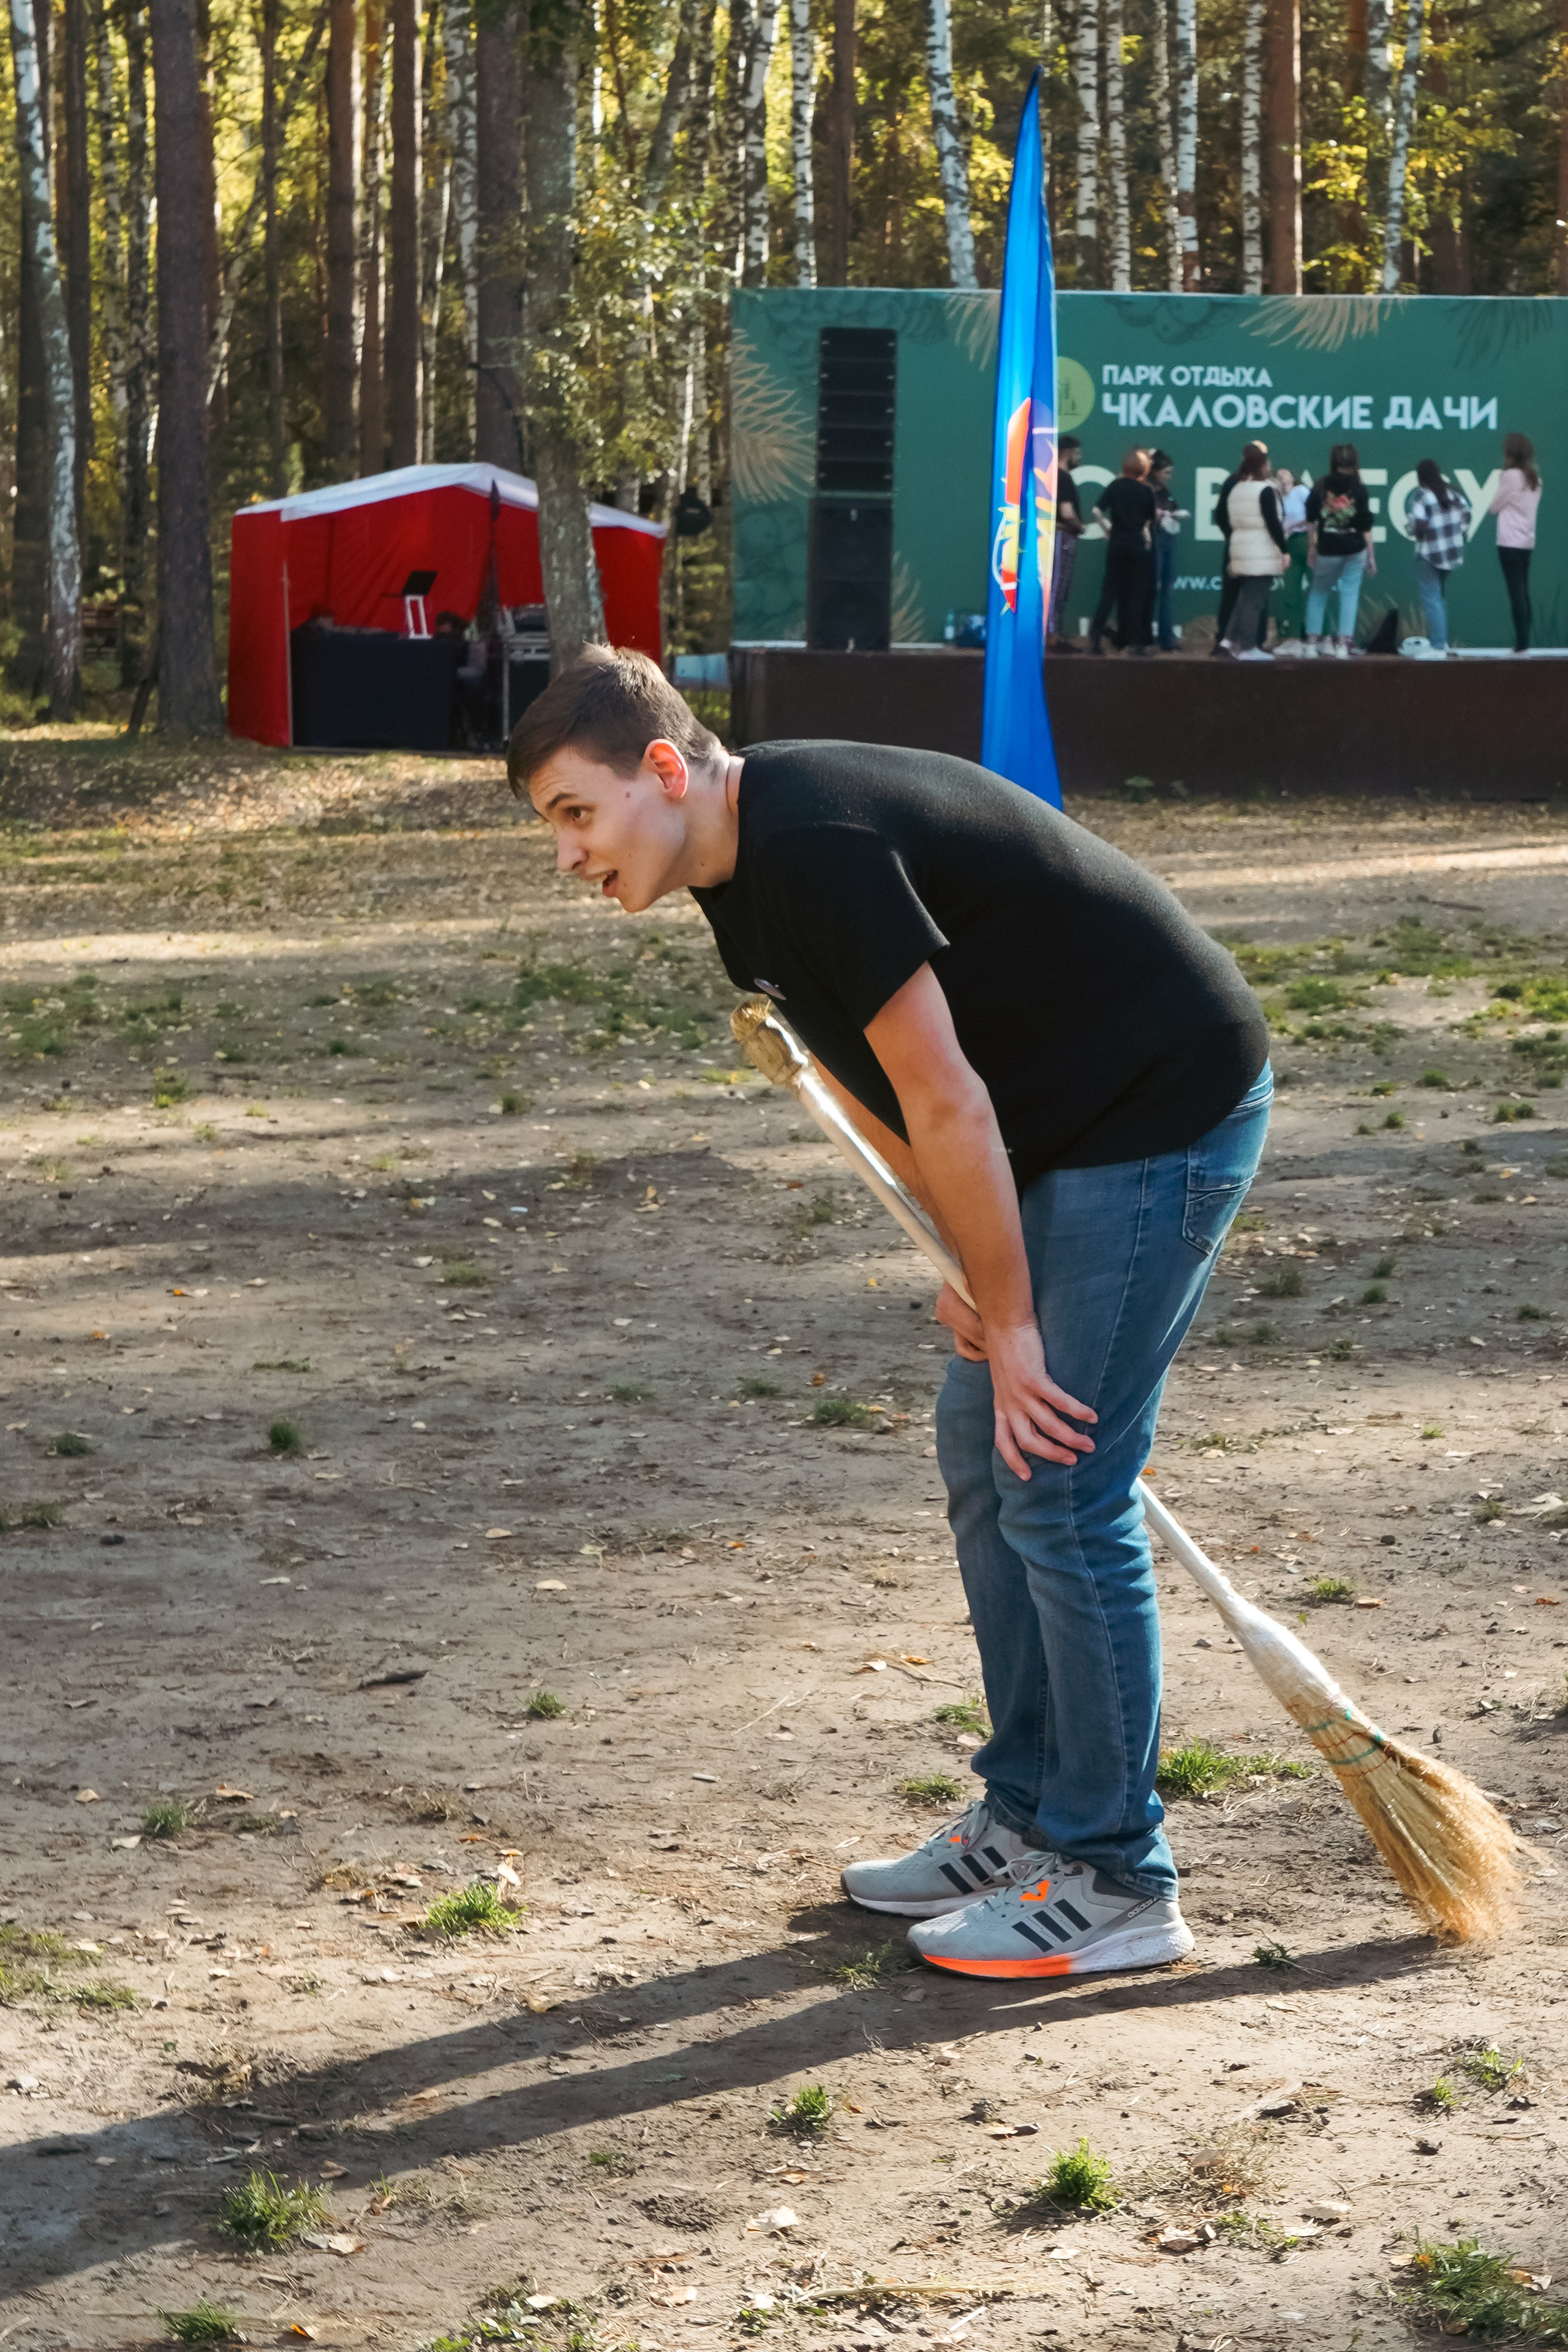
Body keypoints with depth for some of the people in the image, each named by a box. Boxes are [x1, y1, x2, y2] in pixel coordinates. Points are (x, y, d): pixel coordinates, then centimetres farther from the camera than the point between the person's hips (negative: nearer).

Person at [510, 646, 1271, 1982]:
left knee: (1058, 1486, -8)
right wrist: (979, 1273, 12)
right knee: (982, 1451, 13)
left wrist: (1010, 1322, -14)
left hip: (1169, 1107, -10)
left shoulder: (812, 849, -25)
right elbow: (877, 1083, 18)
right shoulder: (745, 868, 7)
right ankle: (1032, 1819, 24)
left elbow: (946, 1102, -22)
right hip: (1073, 1130, 10)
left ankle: (1116, 1882, 1)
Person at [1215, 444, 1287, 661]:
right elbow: (1273, 523, -16)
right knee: (1255, 600, -5)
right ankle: (1247, 647, -6)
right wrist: (1284, 550, -10)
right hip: (1262, 555, -8)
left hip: (1240, 551, 8)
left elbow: (1227, 523, 15)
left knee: (1245, 598, 15)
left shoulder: (1236, 489, 12)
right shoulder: (1266, 490, -12)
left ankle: (1232, 638, 7)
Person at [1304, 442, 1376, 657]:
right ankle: (1344, 643, -1)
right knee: (1350, 594, 5)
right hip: (1355, 551, 0)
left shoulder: (1321, 486, -3)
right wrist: (1370, 552, 6)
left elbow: (1311, 519, 2)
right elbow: (1366, 525, -3)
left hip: (1327, 551, 1)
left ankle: (1312, 640, 13)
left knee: (1318, 592, 15)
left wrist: (1313, 545, 13)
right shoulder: (1359, 488, -6)